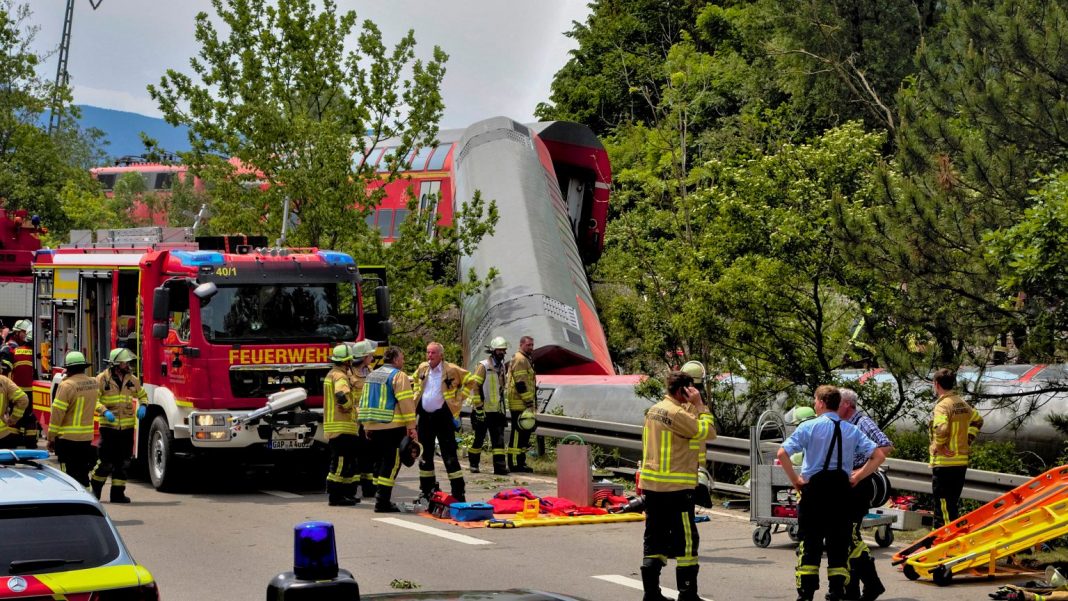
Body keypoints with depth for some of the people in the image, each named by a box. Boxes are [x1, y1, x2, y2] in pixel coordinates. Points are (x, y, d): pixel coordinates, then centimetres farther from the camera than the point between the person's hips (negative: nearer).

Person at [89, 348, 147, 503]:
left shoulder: (132, 379, 9)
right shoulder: (102, 379, -6)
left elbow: (142, 395, 23)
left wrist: (142, 406, 3)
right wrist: (104, 411, -22)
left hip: (127, 427, 5)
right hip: (109, 426, -5)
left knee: (123, 462, 6)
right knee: (106, 462, -5)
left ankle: (117, 493, 14)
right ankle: (95, 489, 16)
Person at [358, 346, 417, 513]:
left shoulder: (372, 375, 18)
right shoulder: (398, 376, -8)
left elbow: (364, 401, 21)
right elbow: (406, 403, -15)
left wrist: (366, 426, 24)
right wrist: (411, 427, -13)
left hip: (372, 426, 8)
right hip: (392, 427, -8)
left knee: (380, 462, 16)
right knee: (391, 463, -6)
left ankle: (380, 498, 18)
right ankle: (382, 502, -11)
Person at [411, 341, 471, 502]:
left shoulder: (451, 370, -9)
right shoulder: (422, 368, 5)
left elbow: (470, 381, 2)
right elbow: (415, 380, 27)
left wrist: (458, 398, -3)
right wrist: (417, 394, 14)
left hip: (443, 415, -5)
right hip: (424, 415, 5)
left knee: (449, 455, -7)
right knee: (425, 454, 11)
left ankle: (458, 492, -6)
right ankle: (427, 490, 21)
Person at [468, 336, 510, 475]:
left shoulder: (501, 367, 14)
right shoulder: (483, 366, -10)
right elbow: (475, 386, -15)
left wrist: (502, 407, 24)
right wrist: (478, 407, -19)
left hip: (497, 411, 6)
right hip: (483, 411, -6)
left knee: (499, 439, -2)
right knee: (479, 438, 4)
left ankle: (500, 466, -6)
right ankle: (473, 463, 18)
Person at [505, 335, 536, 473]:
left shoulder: (524, 360, 22)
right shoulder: (520, 360, -13)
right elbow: (521, 383, -20)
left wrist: (530, 402, 27)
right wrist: (529, 402, -20)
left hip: (523, 404, 11)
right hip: (519, 404, -11)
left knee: (524, 433, 13)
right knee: (518, 432, -9)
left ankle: (520, 461, 19)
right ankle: (514, 463, -8)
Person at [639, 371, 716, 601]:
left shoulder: (654, 410, 13)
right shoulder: (677, 413, -16)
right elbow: (707, 431, -16)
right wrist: (699, 405, -10)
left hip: (652, 486, 9)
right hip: (675, 488, -9)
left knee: (655, 538, 11)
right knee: (685, 539, -3)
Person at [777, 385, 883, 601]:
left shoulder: (809, 427, -6)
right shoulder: (852, 431, 4)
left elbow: (782, 453, -14)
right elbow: (877, 457, 1)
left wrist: (795, 479, -5)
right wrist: (857, 477, 5)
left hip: (813, 488, -2)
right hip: (841, 490, 2)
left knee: (810, 543, 3)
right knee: (839, 544, 8)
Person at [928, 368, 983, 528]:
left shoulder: (942, 405, -15)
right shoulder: (962, 404, 12)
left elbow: (941, 429, -31)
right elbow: (978, 420, 28)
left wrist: (938, 446, -13)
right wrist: (968, 440, 21)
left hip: (944, 462, -8)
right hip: (961, 460, 8)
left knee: (943, 504, -5)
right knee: (953, 504, 16)